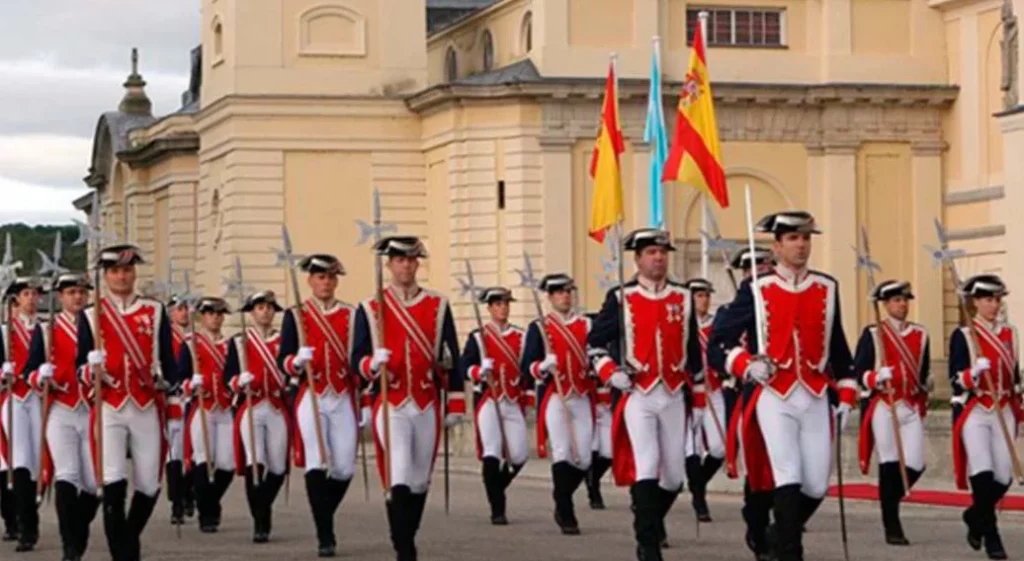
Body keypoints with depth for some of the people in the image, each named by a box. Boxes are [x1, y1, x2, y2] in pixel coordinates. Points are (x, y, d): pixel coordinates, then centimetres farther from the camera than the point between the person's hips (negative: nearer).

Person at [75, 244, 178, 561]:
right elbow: (81, 366, 5)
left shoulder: (155, 312, 9)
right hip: (109, 409, -2)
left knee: (149, 485, 4)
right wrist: (92, 372, -17)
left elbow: (167, 359, 7)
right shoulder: (90, 316, 6)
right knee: (113, 485, -13)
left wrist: (167, 382, -12)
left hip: (147, 408, 2)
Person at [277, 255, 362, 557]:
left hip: (344, 400, 2)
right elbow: (283, 360, 0)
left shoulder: (351, 315, 7)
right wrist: (297, 361, -23)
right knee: (317, 466, -12)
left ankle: (324, 518, 28)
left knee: (344, 469, 1)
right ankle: (324, 536, -6)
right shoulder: (296, 316, 3)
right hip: (311, 400, -2)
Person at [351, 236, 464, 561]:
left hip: (428, 406, 3)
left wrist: (455, 405, 6)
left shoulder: (438, 306, 7)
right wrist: (372, 364, -23)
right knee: (398, 482, -13)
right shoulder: (370, 309, 2)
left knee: (420, 482, 9)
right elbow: (357, 358, 0)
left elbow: (451, 359, 8)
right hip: (391, 407, -3)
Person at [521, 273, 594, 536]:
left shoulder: (586, 325, 11)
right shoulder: (539, 327, 3)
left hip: (582, 398, 3)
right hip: (554, 398, -3)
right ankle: (566, 515, -4)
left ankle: (562, 502, 25)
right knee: (562, 455, -12)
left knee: (583, 459, 1)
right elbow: (526, 365, -2)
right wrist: (542, 367, -21)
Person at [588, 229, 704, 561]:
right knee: (646, 469, -15)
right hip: (637, 396, -3)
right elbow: (595, 343, 7)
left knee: (674, 475, 6)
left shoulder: (683, 298, 10)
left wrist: (698, 399, 13)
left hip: (674, 396, 3)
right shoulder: (621, 298, 2)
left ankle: (649, 522, 33)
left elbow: (694, 352, 14)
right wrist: (610, 373, -10)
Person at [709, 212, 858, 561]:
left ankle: (783, 532, 30)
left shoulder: (827, 289, 10)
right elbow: (720, 340, 1)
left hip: (815, 400, 3)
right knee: (788, 479, -14)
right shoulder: (756, 291, -1)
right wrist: (746, 366, -17)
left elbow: (838, 348, 17)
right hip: (774, 398, -3)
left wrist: (846, 396, 13)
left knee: (817, 486, 4)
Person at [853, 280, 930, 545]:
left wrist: (924, 397, 18)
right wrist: (876, 378, -22)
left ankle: (889, 500, 23)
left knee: (916, 464, -5)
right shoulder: (872, 334, -1)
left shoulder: (920, 334, 12)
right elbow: (858, 371, -4)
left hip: (912, 408, 4)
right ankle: (892, 526, 2)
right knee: (890, 464, -4)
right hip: (883, 407, -4)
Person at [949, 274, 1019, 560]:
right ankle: (991, 536, -6)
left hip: (1004, 412, 4)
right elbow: (956, 378, -6)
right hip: (974, 412, -4)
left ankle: (976, 516, 28)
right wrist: (973, 373, -26)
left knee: (1003, 477, 0)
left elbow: (1015, 376, 18)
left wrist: (1018, 413, 17)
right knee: (982, 473, -16)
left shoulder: (1009, 333, 12)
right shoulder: (962, 335, -1)